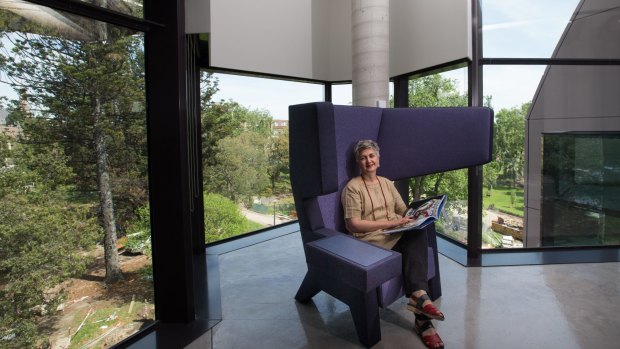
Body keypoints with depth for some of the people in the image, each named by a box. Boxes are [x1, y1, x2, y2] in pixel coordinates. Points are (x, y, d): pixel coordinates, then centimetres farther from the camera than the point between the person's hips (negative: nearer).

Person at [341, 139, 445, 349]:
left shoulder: (387, 183, 17)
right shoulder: (352, 188, -5)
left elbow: (403, 210, 16)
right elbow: (353, 224, -14)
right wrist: (390, 223, -17)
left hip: (398, 234, 6)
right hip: (372, 241, -5)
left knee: (418, 233, -27)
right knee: (414, 252, -27)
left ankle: (418, 297, -26)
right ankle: (420, 300, -22)